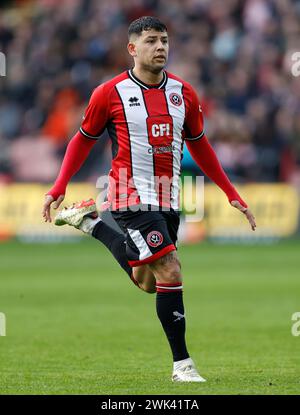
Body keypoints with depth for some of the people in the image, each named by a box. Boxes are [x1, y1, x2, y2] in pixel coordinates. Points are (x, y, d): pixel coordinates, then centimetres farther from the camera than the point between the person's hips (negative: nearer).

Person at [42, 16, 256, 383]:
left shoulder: (183, 93, 6)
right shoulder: (110, 93, -7)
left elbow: (199, 145, 17)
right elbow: (85, 139, 5)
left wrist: (231, 194, 14)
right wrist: (58, 188, -1)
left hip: (167, 200, 6)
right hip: (133, 198, -6)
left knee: (147, 282, 16)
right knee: (170, 273, -16)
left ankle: (92, 223, 34)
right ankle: (182, 364, -8)